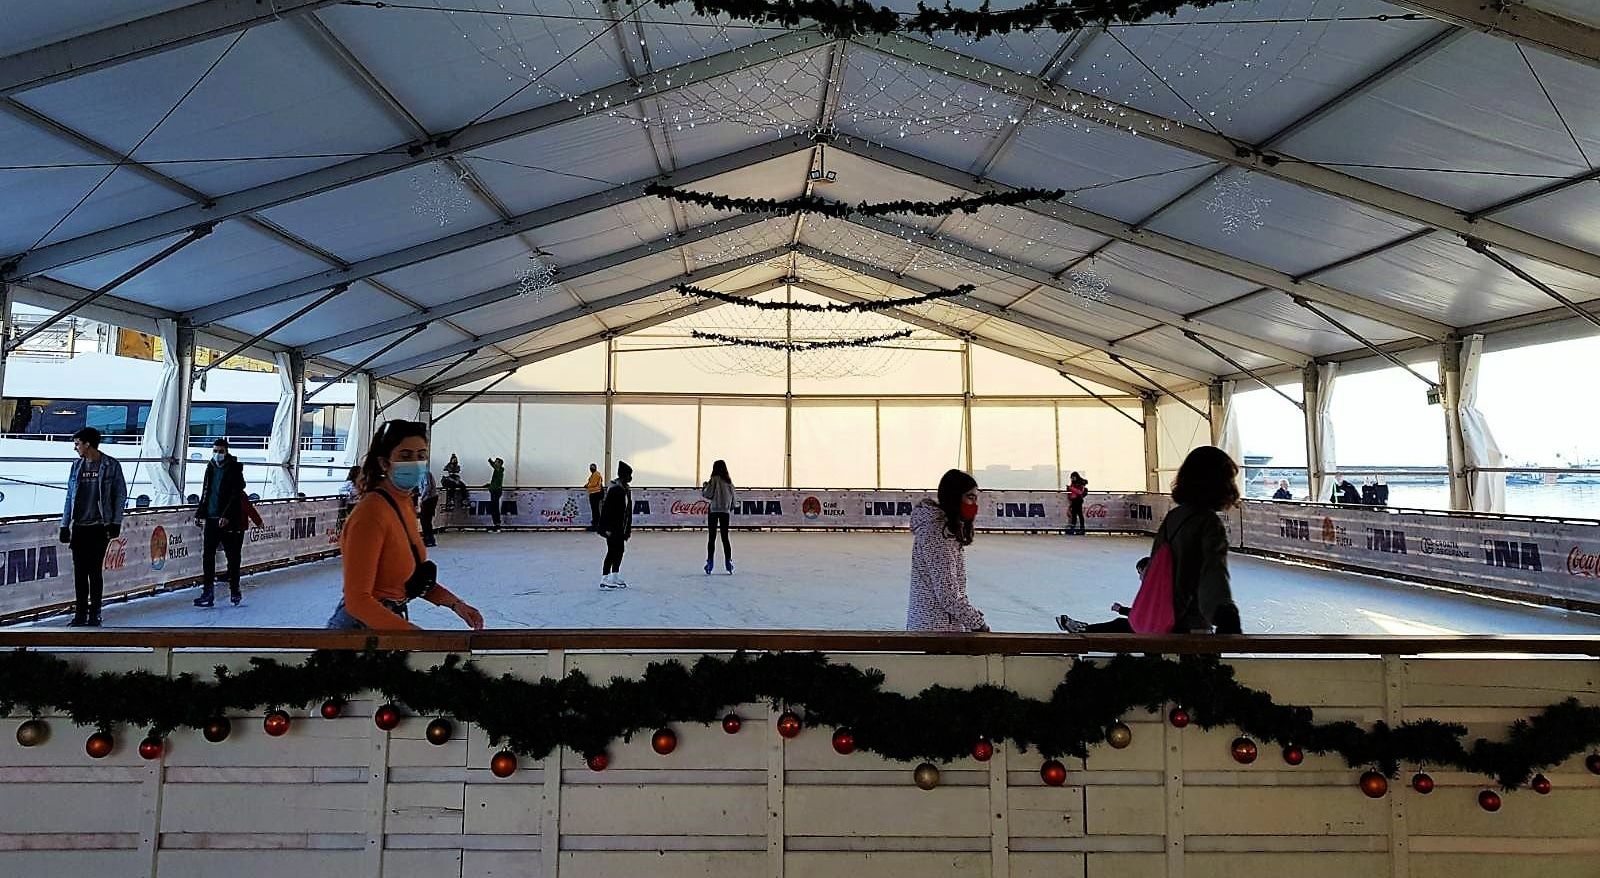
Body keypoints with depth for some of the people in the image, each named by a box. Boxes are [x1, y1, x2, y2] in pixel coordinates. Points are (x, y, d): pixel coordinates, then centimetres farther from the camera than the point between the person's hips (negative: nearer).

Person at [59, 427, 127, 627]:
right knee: (79, 572, 5)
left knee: (95, 571, 0)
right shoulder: (77, 465, 9)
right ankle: (80, 614, 13)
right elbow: (70, 496, 12)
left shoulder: (111, 465, -3)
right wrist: (65, 525, 7)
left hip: (99, 527, -4)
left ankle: (94, 614, 9)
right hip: (79, 527, 4)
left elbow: (120, 495, 0)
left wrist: (116, 522, -5)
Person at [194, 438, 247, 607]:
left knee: (232, 557, 4)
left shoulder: (234, 469, -6)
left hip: (229, 521, -5)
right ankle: (208, 592, 5)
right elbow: (205, 493, 20)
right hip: (211, 519, 5)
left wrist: (227, 516, -21)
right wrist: (199, 514, 14)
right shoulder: (210, 468, 12)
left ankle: (234, 591, 16)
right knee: (207, 556, 1)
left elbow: (236, 495, -13)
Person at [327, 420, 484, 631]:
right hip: (361, 624, -8)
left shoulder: (404, 504, 4)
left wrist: (454, 603, 1)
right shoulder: (371, 513, -21)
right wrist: (410, 631, -32)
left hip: (390, 621, 8)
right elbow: (358, 600, -24)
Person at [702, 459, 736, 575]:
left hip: (713, 510, -4)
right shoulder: (729, 481, 6)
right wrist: (731, 509, 20)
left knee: (712, 537, 0)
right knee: (725, 537, 10)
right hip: (725, 511, 4)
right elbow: (733, 497, 8)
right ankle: (728, 562, 8)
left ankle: (710, 562, -1)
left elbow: (707, 495, -10)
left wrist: (704, 486, 8)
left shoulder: (714, 479, -9)